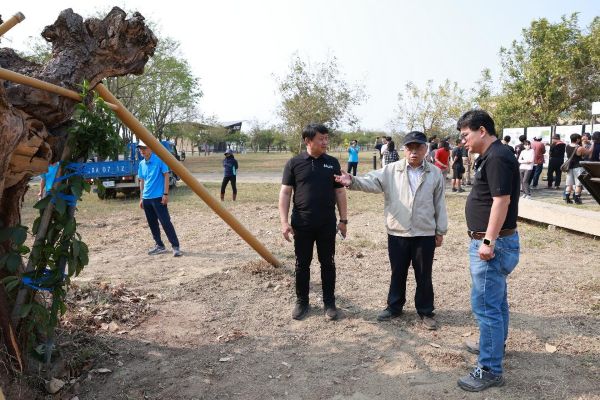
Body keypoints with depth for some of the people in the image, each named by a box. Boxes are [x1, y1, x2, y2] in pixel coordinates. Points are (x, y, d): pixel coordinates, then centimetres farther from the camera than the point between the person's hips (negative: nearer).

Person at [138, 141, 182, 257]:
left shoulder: (159, 160, -8)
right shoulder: (141, 164, 10)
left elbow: (166, 176, -8)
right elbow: (142, 181, 17)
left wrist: (166, 194, -13)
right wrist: (141, 198, 16)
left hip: (158, 197, -7)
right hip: (146, 198, 7)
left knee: (165, 222, -10)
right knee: (152, 224, 10)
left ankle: (176, 246, -7)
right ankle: (159, 245, 21)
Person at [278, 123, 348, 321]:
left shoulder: (332, 163, 4)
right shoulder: (294, 163, -3)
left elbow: (340, 192, 8)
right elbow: (285, 193, -2)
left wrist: (343, 219, 6)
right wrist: (284, 221, -9)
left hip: (327, 224, 1)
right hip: (301, 224, -1)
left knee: (328, 263, 9)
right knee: (302, 264, 9)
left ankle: (329, 302, 22)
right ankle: (301, 302, 24)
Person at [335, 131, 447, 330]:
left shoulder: (435, 174, 1)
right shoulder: (391, 170, -1)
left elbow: (439, 204, 4)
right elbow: (371, 182, -14)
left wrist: (441, 231, 5)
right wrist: (352, 181, -34)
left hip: (425, 234, 0)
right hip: (397, 233, 1)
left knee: (424, 276, 11)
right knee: (398, 273, 15)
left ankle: (426, 312, 27)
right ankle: (394, 307, 32)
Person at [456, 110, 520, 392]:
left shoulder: (497, 157, -18)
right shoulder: (491, 156, 14)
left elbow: (501, 201, -24)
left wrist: (488, 241, -24)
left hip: (494, 243, -11)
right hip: (493, 241, 11)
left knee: (485, 305, -6)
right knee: (496, 299, 23)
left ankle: (490, 370, 3)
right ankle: (496, 345, 41)